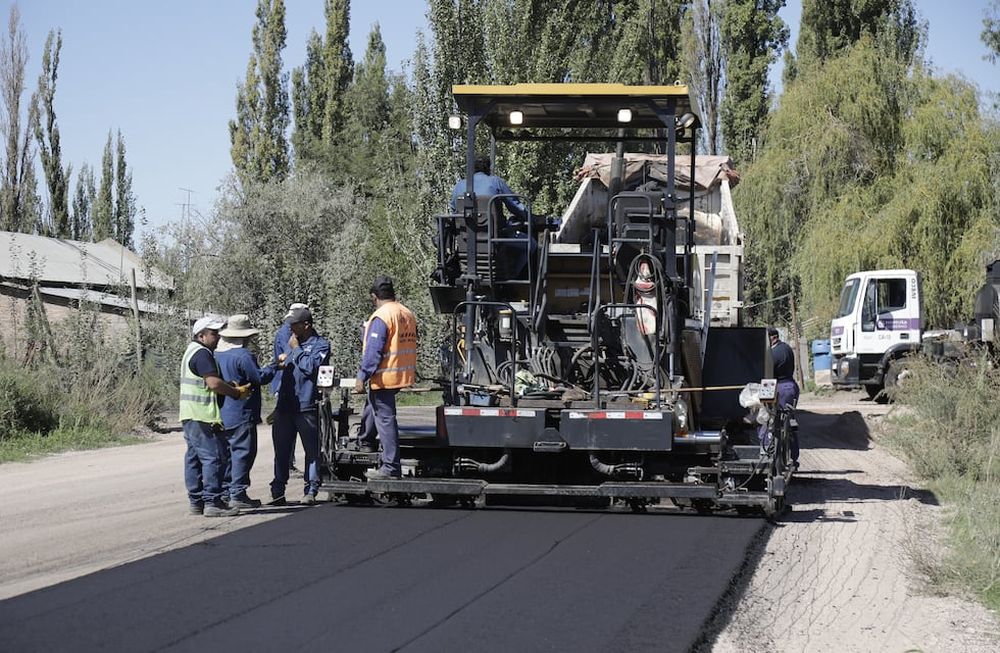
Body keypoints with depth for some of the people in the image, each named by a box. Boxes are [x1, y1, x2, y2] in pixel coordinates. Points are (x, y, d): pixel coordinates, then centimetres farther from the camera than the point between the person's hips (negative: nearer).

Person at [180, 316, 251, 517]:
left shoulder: (192, 352, 21)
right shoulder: (202, 354, -13)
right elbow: (214, 383, -21)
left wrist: (233, 389, 14)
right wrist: (237, 393, -9)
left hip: (190, 416, 11)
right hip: (203, 417, -11)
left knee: (194, 458, 11)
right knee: (213, 457, -10)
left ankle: (196, 501, 15)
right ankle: (212, 502, -12)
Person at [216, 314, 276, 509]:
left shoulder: (217, 355, 11)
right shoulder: (243, 356, -16)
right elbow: (259, 377, -15)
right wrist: (274, 366, -2)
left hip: (221, 415, 9)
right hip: (241, 415, -9)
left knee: (225, 452, 14)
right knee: (242, 452, -5)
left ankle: (224, 492, 17)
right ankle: (237, 494, -9)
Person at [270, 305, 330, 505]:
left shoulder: (320, 344, -3)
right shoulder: (289, 342, 18)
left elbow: (310, 367, -18)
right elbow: (279, 365, 31)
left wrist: (296, 349, -9)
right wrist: (281, 361, 9)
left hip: (307, 406, -6)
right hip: (285, 404, 6)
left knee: (312, 450, 1)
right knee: (281, 450, 7)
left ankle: (310, 491, 6)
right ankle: (278, 491, 11)